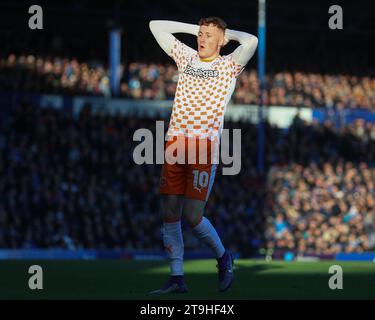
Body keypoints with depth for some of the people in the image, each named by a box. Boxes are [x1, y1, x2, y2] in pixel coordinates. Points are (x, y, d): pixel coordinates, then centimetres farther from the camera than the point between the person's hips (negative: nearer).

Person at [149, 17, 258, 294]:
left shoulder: (229, 66, 5)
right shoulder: (187, 57, 17)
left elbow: (251, 41, -15)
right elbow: (156, 26, 23)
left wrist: (229, 33, 4)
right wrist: (194, 28, 19)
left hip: (205, 146, -5)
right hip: (176, 143, 5)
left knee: (192, 215, -11)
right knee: (170, 212, 0)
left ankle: (223, 256, 15)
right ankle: (177, 278, 5)